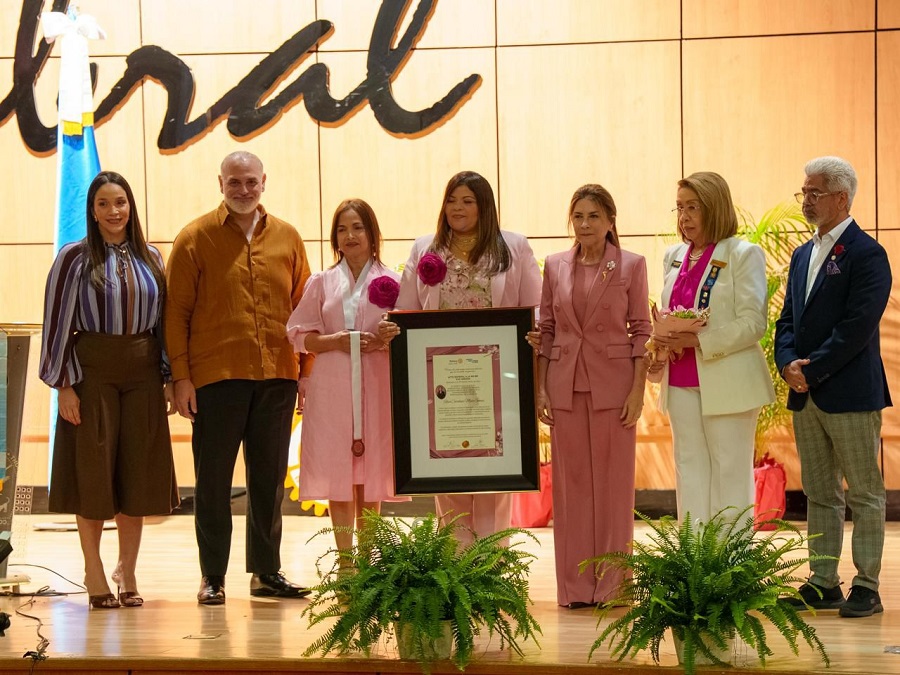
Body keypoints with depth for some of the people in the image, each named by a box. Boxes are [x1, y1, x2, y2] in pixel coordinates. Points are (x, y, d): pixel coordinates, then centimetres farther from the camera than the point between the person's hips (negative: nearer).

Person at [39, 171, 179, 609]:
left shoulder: (150, 259, 10)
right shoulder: (75, 258, -2)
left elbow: (164, 321, 12)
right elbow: (58, 321, -4)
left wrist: (169, 379, 6)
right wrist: (64, 384, -10)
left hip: (142, 375, 3)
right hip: (92, 372, -3)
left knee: (138, 473, 4)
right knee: (92, 472, -1)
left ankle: (127, 573, 15)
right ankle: (95, 576, 8)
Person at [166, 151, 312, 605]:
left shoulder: (287, 238, 10)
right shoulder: (195, 238, 1)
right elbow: (176, 312, -1)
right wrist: (180, 377, -8)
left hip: (277, 378, 3)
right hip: (216, 376, -3)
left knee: (270, 477, 9)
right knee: (213, 478, 2)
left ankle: (266, 571, 19)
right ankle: (212, 577, 10)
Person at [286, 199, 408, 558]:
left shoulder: (390, 282, 6)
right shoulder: (322, 282, 9)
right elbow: (298, 335, 7)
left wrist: (385, 341, -14)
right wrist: (334, 341, -10)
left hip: (376, 389, 0)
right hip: (332, 391, 1)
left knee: (370, 477, 2)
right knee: (337, 478, -1)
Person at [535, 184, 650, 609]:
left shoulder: (631, 265, 0)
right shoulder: (555, 266, 7)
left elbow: (641, 330, -1)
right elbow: (545, 331, 9)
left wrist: (638, 390, -8)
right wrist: (539, 390, 4)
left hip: (613, 385, -2)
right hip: (566, 386, 2)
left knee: (613, 483, 2)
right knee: (570, 483, 4)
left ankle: (612, 583, 9)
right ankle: (575, 586, 10)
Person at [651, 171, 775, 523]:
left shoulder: (744, 254, -6)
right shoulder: (674, 256, 14)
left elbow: (753, 323, -13)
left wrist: (698, 340, -20)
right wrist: (662, 339, -3)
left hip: (726, 383, -6)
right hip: (681, 381, 6)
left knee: (730, 472, -1)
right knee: (689, 468, 8)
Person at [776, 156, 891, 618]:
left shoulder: (866, 255, -9)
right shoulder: (802, 255, 16)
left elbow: (857, 327, -17)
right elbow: (787, 320, 14)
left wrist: (812, 371, -17)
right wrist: (788, 364, -4)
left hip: (850, 394, -8)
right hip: (805, 394, 8)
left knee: (865, 493, 0)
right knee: (819, 494, 11)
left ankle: (866, 587, 3)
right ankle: (823, 584, 16)